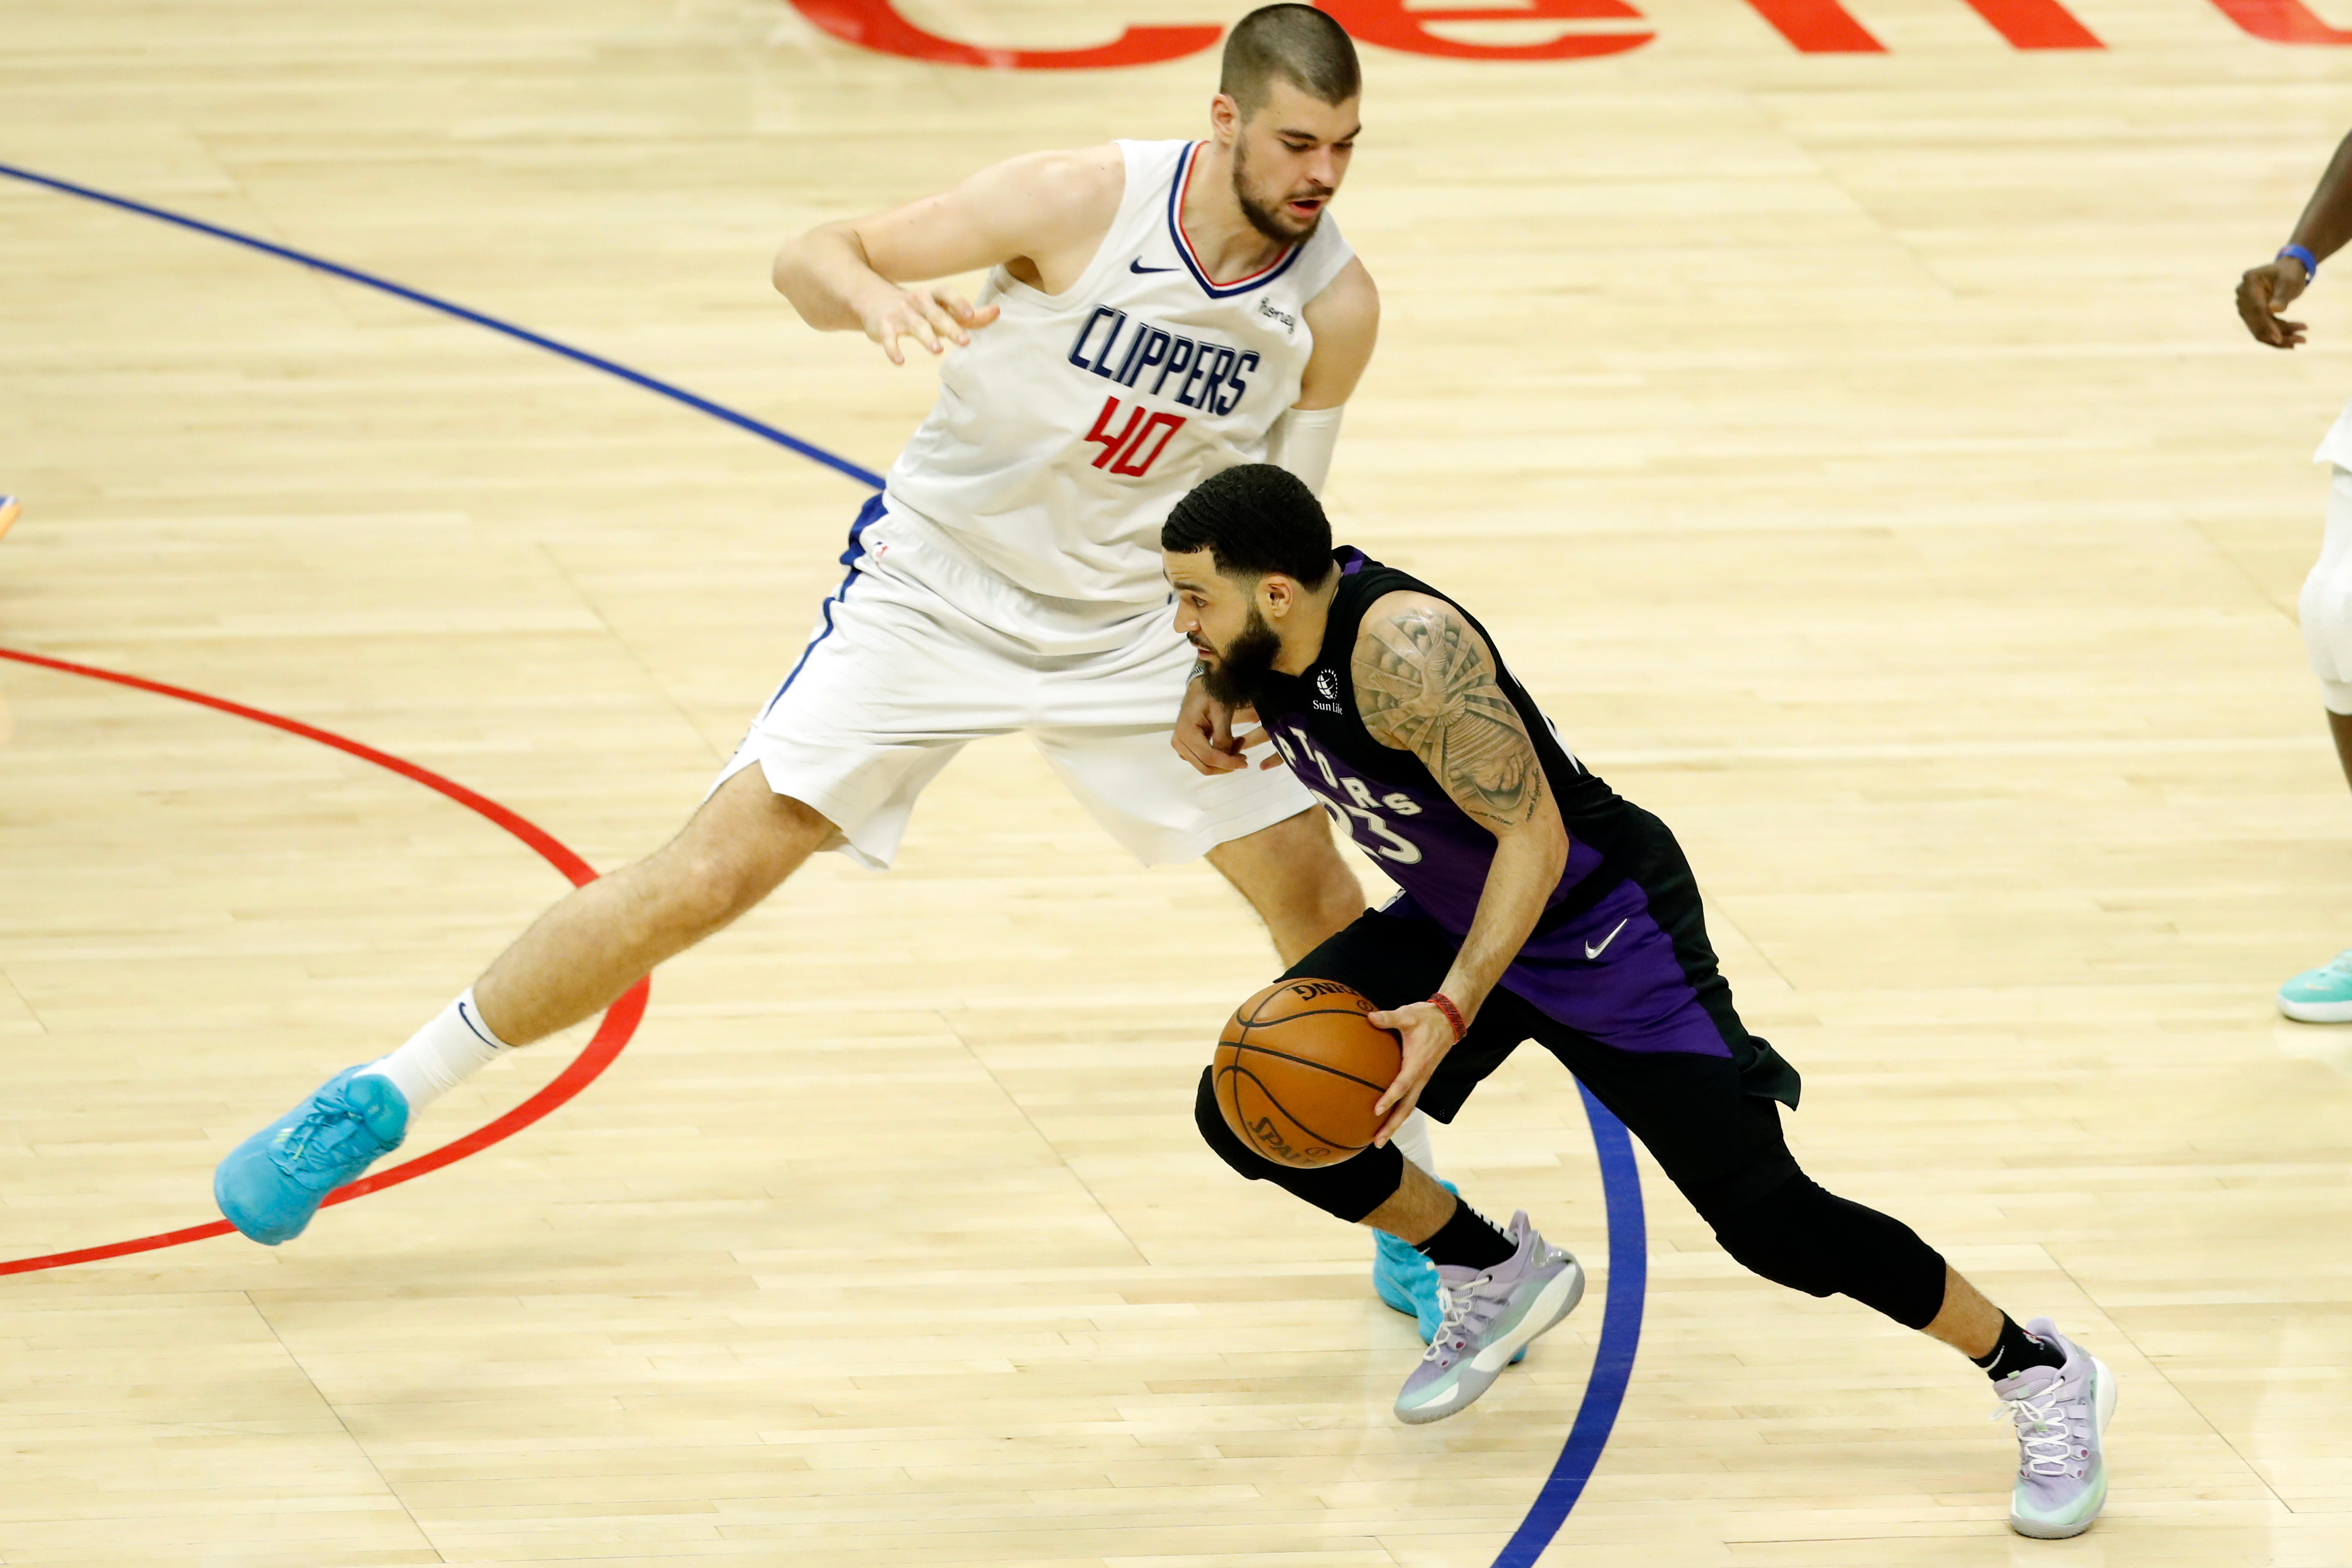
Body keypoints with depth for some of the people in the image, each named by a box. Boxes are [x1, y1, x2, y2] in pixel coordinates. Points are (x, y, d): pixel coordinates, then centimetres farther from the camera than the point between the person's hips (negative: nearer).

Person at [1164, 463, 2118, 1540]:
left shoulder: (1404, 651, -34)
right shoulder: (1264, 644, -11)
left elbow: (1534, 835, -32)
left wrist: (1451, 1012, -38)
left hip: (1596, 921, -8)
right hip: (1452, 918, 8)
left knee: (1764, 1216, -13)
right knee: (1246, 1111, -3)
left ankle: (2041, 1376, 5)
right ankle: (1497, 1277, 20)